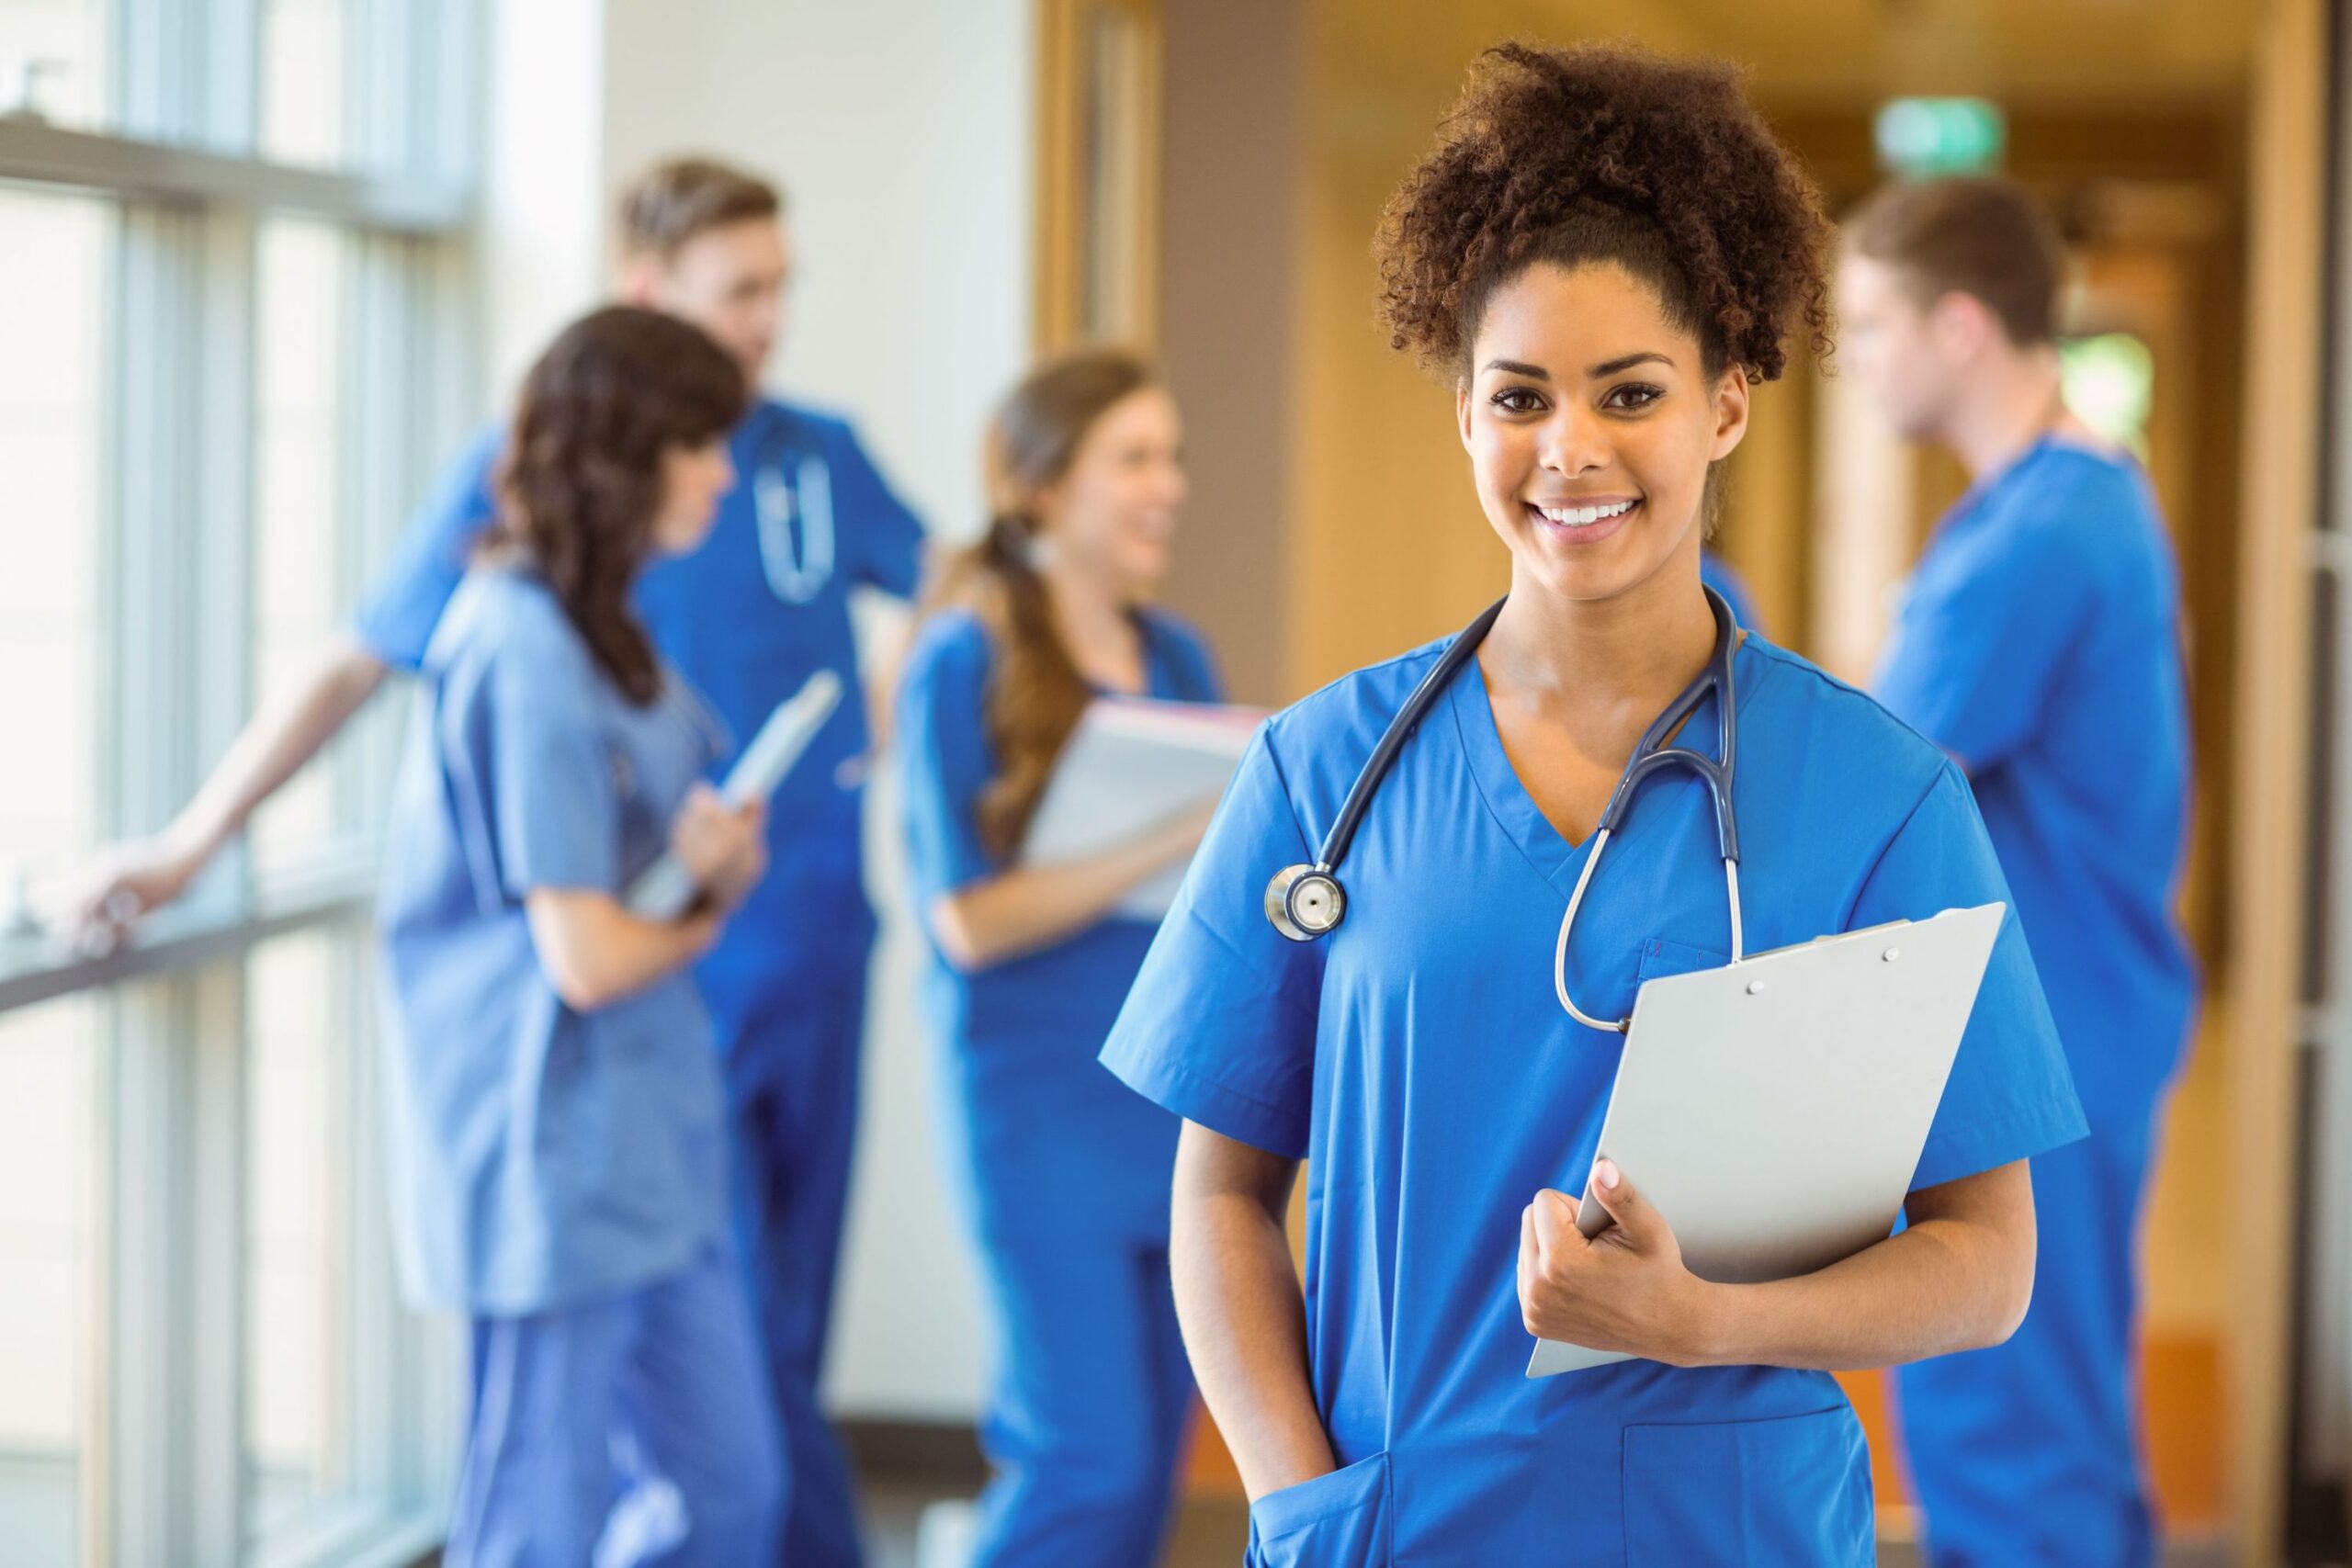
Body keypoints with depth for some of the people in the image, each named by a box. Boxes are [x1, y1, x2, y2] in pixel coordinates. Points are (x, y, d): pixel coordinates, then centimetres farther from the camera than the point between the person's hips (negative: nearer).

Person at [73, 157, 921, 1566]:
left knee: (780, 1342, 11)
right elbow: (354, 667, 0)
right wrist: (189, 844, -1)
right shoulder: (529, 470, -4)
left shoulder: (819, 457, 6)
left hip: (810, 934, 4)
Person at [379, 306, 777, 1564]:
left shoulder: (599, 631, 11)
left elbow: (694, 827, 16)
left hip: (646, 1133, 10)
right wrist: (703, 918, 0)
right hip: (557, 1150, -10)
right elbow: (586, 959, -21)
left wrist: (724, 857, -9)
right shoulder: (528, 656, -19)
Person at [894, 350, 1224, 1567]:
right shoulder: (965, 663, -7)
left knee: (1147, 1450, 9)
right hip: (1040, 1091, -6)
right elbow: (970, 918, -15)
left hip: (1180, 1089, 6)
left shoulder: (1176, 659, 11)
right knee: (1089, 1454, -10)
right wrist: (1171, 845, -21)